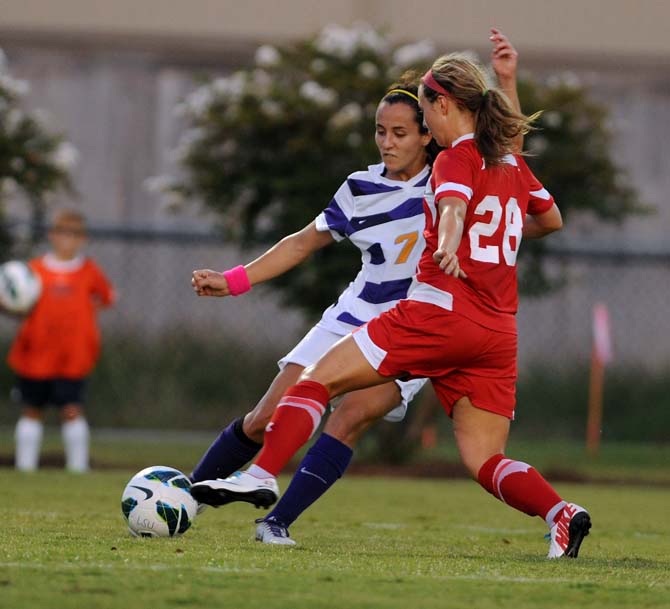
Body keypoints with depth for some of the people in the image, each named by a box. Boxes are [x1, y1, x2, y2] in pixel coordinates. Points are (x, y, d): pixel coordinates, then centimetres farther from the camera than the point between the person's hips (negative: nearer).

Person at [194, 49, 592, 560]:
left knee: (318, 379, -1)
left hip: (440, 310, -7)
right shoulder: (512, 163, 19)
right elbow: (552, 219, 36)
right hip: (499, 331, 7)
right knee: (485, 461, 5)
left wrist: (448, 245, -45)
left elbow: (453, 205, -25)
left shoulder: (457, 159, -2)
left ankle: (262, 475, -13)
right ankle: (560, 512, -19)